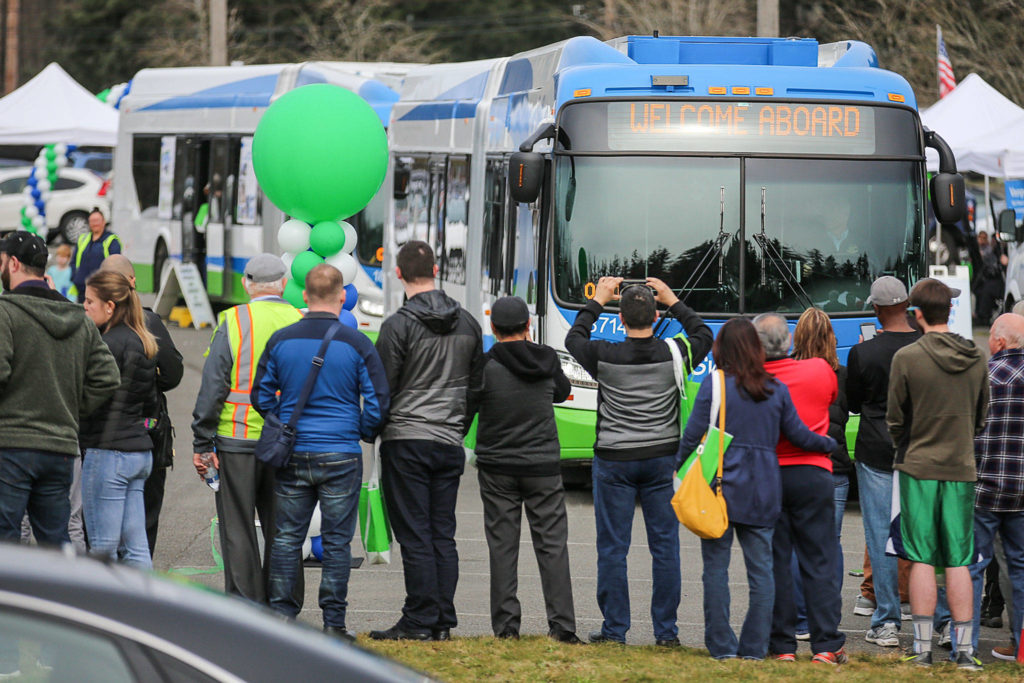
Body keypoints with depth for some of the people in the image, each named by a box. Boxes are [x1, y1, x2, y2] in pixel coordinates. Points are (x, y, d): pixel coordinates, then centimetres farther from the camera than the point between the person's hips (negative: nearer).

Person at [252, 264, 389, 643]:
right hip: (341, 455, -2)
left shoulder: (281, 340, 1)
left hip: (291, 455, 2)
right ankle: (333, 623, 4)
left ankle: (281, 615, 8)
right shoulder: (357, 345, -6)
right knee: (337, 541, 3)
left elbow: (261, 396, 7)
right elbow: (377, 402, -4)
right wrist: (364, 434, 15)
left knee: (287, 537, 9)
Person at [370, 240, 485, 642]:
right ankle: (443, 621, 8)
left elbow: (383, 386, -9)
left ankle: (419, 622, -5)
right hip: (451, 444, 6)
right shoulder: (467, 324, 9)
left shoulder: (399, 325, -11)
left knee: (415, 536, -4)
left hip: (406, 441, -6)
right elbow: (476, 385, 15)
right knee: (443, 536, 8)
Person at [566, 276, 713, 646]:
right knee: (665, 545, 6)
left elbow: (573, 339, 13)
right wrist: (673, 301, 22)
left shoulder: (605, 356, -9)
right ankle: (666, 630, 7)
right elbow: (704, 336, 17)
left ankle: (614, 629, 5)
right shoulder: (674, 354, -6)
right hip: (662, 460, 1)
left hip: (614, 461, -1)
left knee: (612, 547, 4)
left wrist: (597, 302, 22)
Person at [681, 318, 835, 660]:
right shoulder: (776, 389, 5)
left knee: (716, 568, 4)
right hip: (763, 490, 3)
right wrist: (830, 443, 29)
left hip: (721, 486, -3)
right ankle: (754, 646, 7)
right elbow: (798, 434, 11)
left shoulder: (715, 384, -5)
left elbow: (693, 434, -7)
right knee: (761, 569, 8)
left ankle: (721, 645, 3)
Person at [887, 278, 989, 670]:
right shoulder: (976, 360, 2)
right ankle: (964, 649, 4)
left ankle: (922, 649, 1)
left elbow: (894, 420, -2)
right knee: (959, 562, 6)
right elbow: (982, 416, 11)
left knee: (922, 560, 1)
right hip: (962, 469, 3)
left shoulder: (907, 358, -9)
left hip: (918, 468, -3)